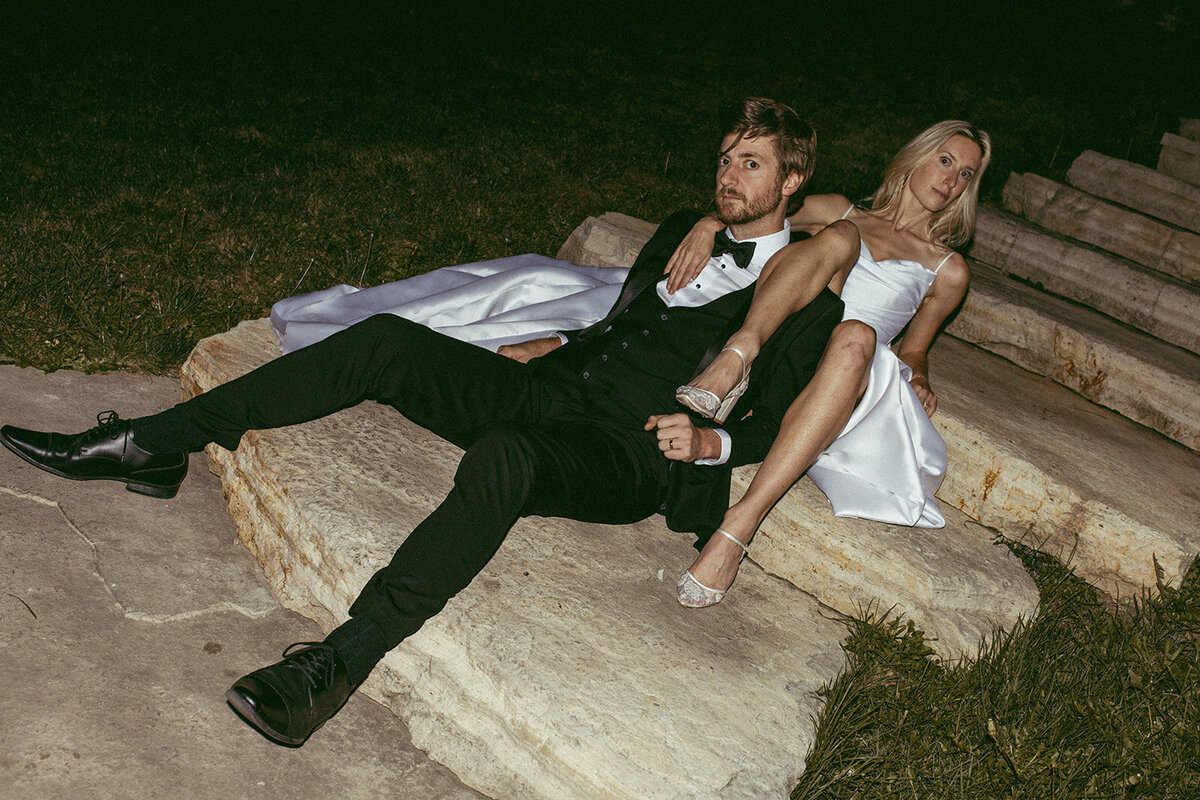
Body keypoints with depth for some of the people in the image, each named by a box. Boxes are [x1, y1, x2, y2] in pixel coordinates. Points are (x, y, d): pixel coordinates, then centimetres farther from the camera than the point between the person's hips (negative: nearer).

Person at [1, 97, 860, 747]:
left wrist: (711, 441, -18)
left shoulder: (808, 292, 4)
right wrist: (564, 343, 15)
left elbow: (779, 421, 0)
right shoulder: (687, 231, 24)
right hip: (548, 390, 7)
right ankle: (150, 445, -9)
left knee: (501, 457, -42)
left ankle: (338, 663, -42)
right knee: (386, 340, -14)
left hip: (624, 456, -7)